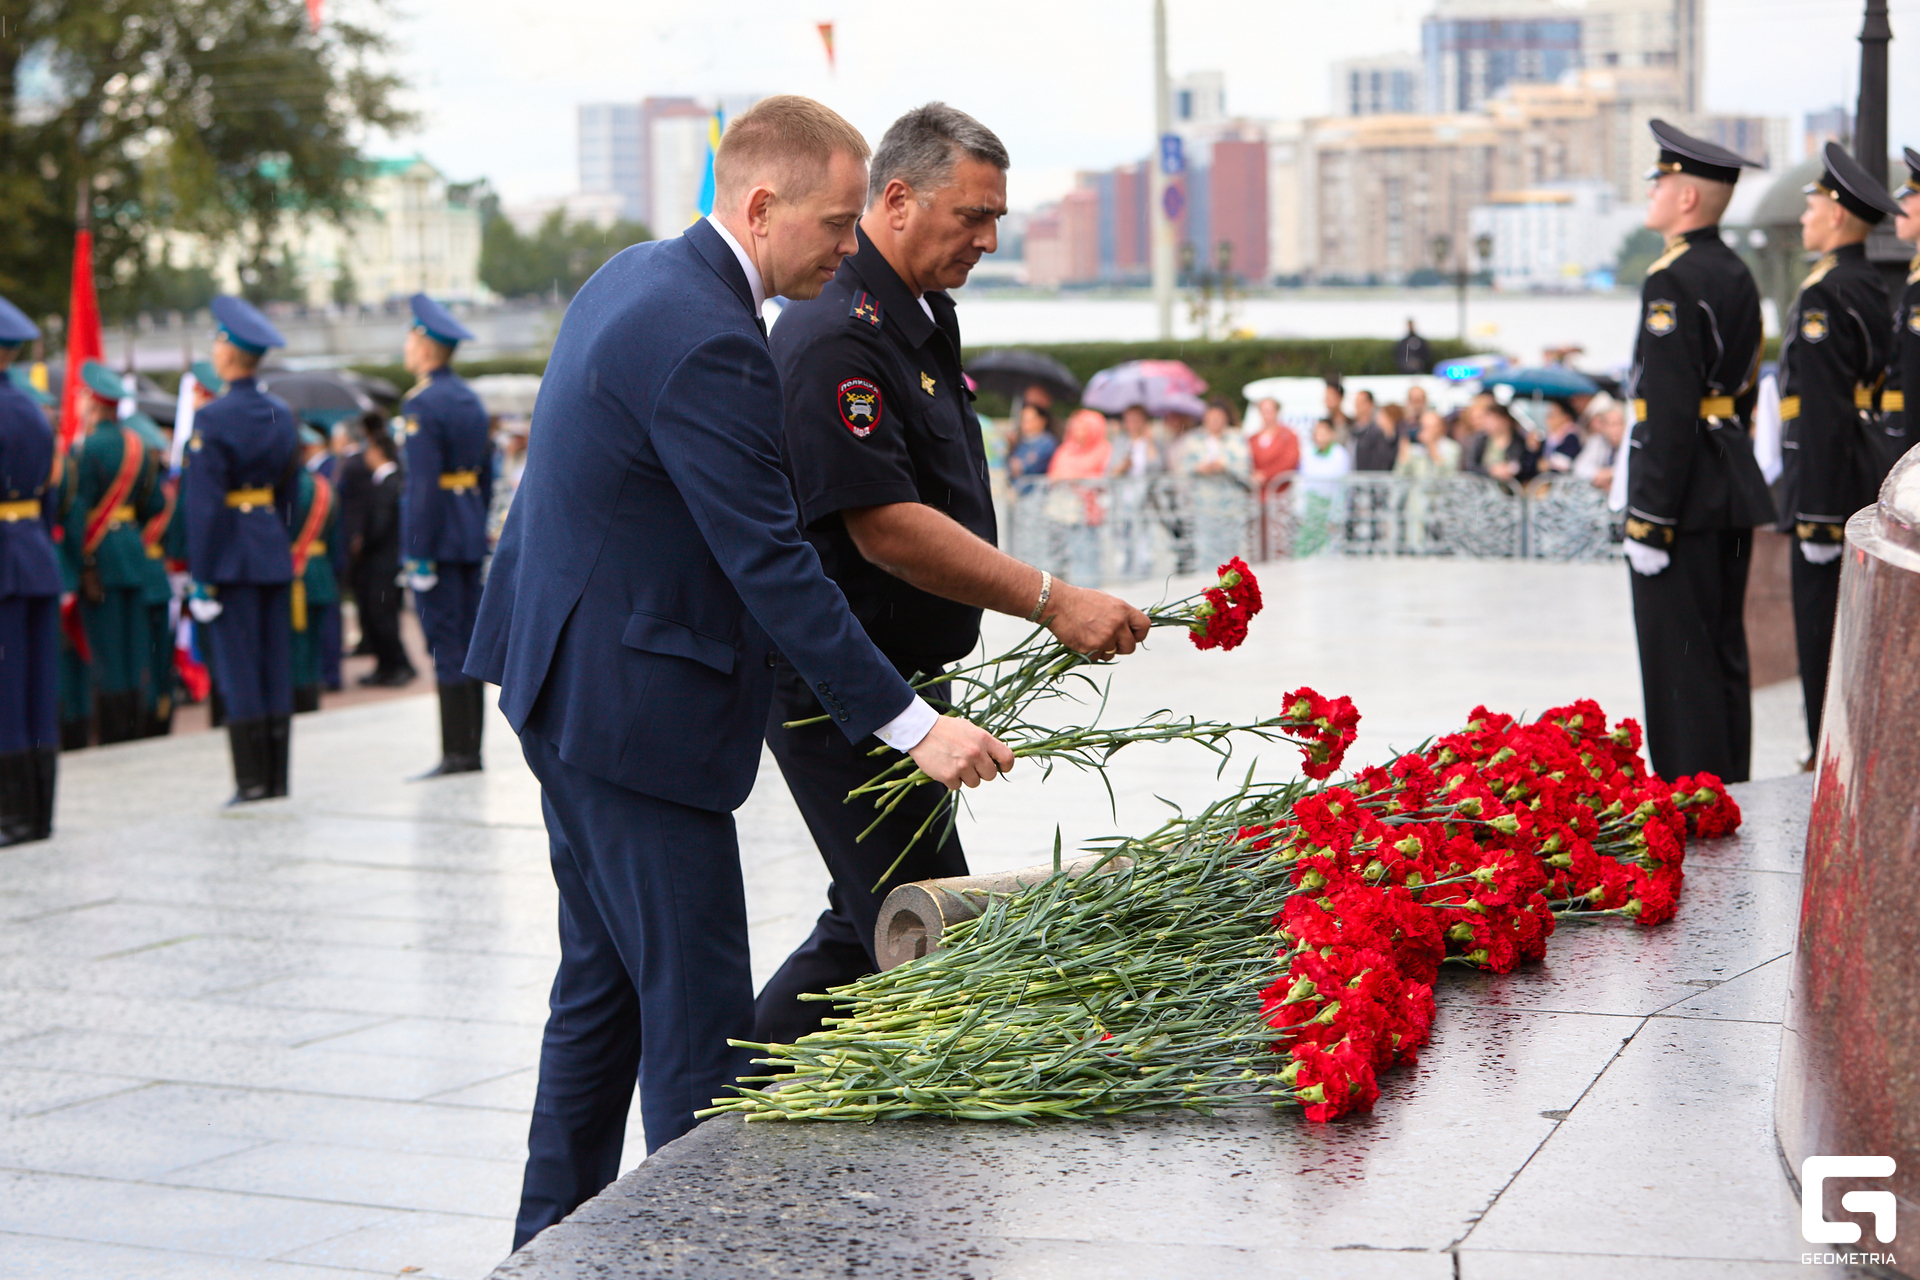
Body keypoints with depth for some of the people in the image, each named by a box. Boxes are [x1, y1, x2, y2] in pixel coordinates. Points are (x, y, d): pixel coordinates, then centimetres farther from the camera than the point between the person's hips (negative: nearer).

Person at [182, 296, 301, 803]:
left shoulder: (213, 419, -12)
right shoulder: (283, 414, 8)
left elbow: (203, 505, -14)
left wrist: (201, 576, -11)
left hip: (233, 557, -6)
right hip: (276, 554, 6)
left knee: (238, 666, -2)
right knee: (277, 666, 8)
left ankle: (252, 780, 0)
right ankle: (278, 777, 11)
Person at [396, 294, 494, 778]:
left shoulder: (421, 403, -13)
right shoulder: (470, 398, 14)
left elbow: (424, 484, -18)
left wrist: (419, 554, -17)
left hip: (438, 536, -9)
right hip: (471, 537, 9)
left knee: (446, 644, -7)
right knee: (468, 642, 9)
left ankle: (456, 753, -6)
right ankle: (471, 749, 12)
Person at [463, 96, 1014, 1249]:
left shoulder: (636, 278, 10)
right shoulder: (705, 342, -23)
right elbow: (773, 568, -24)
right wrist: (911, 724, -22)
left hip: (572, 688, 11)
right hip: (634, 708, -11)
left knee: (605, 983, 19)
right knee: (699, 1012, -4)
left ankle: (554, 1236, 28)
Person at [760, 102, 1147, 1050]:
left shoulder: (922, 315, 13)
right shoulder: (835, 338, -20)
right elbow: (885, 528, -26)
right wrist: (1051, 601, -25)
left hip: (896, 678, 10)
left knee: (872, 924, 17)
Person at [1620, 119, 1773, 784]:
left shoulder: (1673, 281, -16)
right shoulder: (1737, 275, 13)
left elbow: (1669, 412, -21)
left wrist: (1649, 523, -20)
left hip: (1686, 494, -9)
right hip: (1734, 493, 10)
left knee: (1679, 662, -4)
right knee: (1723, 652, 15)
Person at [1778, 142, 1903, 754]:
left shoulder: (1823, 294, -17)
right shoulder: (1873, 287, 12)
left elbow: (1824, 412, -21)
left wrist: (1816, 516, -21)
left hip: (1828, 486, -9)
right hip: (1868, 487, 9)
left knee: (1825, 634, -3)